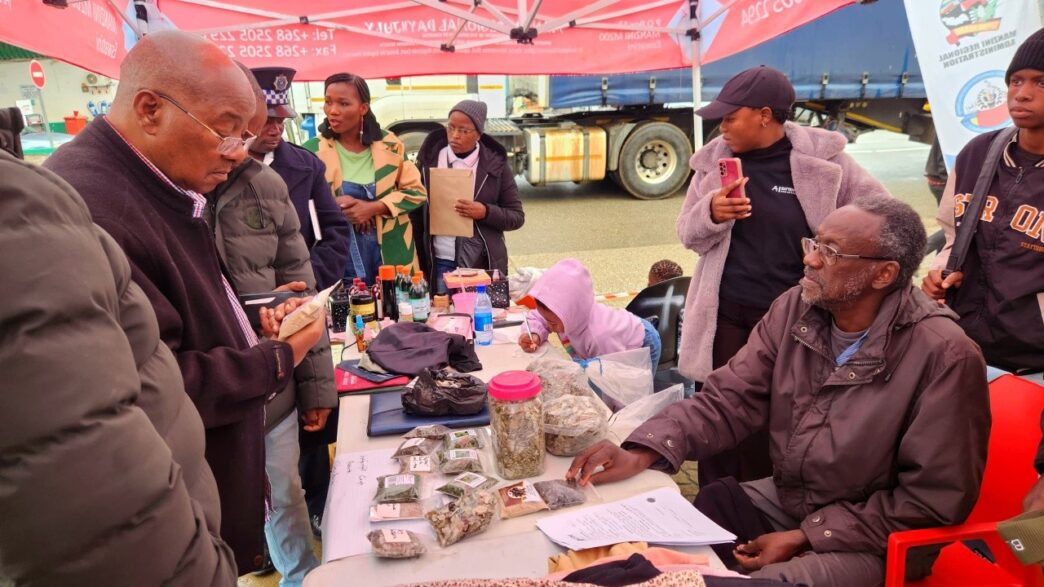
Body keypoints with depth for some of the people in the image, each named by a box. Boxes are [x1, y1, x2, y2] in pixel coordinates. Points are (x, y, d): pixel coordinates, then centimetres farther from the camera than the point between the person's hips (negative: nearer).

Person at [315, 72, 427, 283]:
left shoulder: (389, 144, 0)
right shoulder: (316, 150, -2)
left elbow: (416, 191, -2)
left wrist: (372, 208, -13)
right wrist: (333, 206, -19)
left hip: (391, 253, 1)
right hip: (341, 257, -1)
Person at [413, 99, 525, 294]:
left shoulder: (496, 164, -1)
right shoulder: (430, 158, 3)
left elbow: (517, 217, 1)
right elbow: (415, 210, 7)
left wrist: (485, 212, -17)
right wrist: (417, 261, 1)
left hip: (483, 264, -1)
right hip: (439, 264, 1)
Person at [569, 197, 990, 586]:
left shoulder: (944, 356, -20)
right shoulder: (794, 309, -5)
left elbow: (935, 500, -15)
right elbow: (728, 400, -5)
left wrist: (806, 538, -17)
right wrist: (641, 453, -21)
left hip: (874, 540, -4)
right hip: (781, 501, 5)